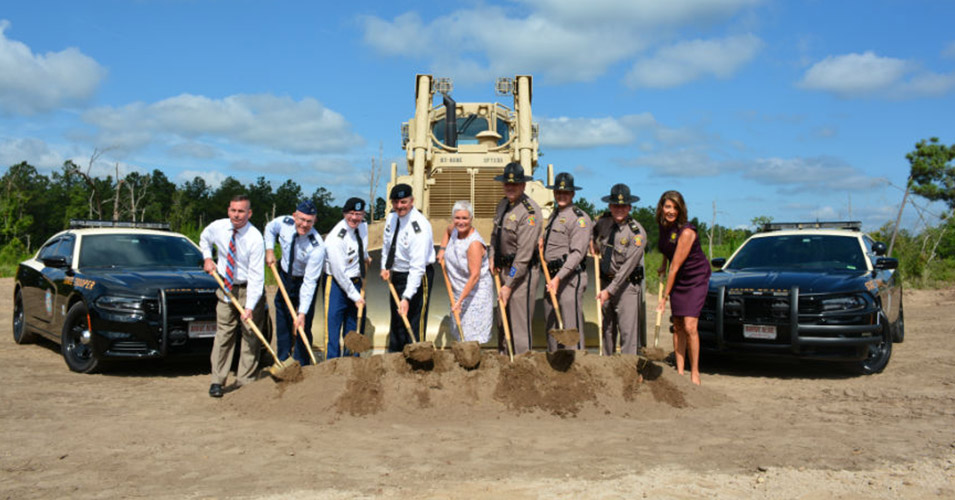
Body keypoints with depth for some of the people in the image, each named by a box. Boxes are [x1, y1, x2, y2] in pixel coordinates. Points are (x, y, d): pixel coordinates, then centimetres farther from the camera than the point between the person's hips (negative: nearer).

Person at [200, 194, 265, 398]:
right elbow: (204, 238, 21)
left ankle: (244, 381, 6)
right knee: (223, 333, 1)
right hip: (226, 286, 3)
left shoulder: (255, 238, -21)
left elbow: (255, 276, -23)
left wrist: (250, 307, -29)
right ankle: (217, 381, 5)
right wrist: (207, 258, 3)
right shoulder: (217, 227, -7)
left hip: (250, 289, -3)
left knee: (250, 336, -2)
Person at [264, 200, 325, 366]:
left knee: (303, 326, -7)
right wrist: (269, 250, -8)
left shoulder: (317, 247, -33)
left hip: (305, 280, -4)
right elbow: (270, 228, 8)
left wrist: (302, 313, -34)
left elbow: (309, 282, -31)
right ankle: (282, 363, 18)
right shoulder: (284, 223, -21)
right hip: (285, 276, 5)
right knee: (283, 322, 8)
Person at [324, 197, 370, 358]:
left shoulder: (363, 225, 0)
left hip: (356, 282, 7)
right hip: (337, 284, -7)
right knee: (334, 325, -6)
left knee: (356, 326, 11)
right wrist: (354, 296, -14)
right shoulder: (336, 238, -22)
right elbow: (339, 272, -19)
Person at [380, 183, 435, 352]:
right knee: (396, 322, 18)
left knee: (414, 324, -6)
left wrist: (407, 298, -34)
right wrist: (385, 267, 5)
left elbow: (417, 266, -30)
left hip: (417, 277, -8)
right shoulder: (392, 217, -2)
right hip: (397, 275, 8)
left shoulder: (419, 226, -27)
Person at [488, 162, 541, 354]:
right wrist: (492, 256, 7)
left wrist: (509, 285, -21)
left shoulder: (530, 211, -18)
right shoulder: (503, 204, 8)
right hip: (505, 269, 8)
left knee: (520, 324, -7)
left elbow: (524, 254, -21)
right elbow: (495, 233, 25)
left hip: (523, 273, -8)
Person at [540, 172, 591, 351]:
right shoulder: (554, 215, 19)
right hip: (552, 276, 9)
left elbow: (577, 253, -16)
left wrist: (559, 277, -24)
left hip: (571, 277, -9)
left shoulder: (580, 218, -8)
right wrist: (542, 242, 10)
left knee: (571, 325, -9)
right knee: (551, 323, 12)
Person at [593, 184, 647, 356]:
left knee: (628, 331, -10)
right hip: (605, 281, 6)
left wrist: (609, 291, -23)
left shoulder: (637, 232, -18)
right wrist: (595, 243, 9)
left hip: (627, 284, -6)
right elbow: (595, 231, 29)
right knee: (606, 328, 11)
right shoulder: (604, 221, 1)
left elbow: (628, 266, -21)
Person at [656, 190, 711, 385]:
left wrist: (665, 297, -18)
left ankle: (694, 373, -2)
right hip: (677, 280, 7)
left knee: (690, 326, -14)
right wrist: (662, 266, 23)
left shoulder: (686, 232, -25)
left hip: (696, 278, -7)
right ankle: (679, 371, 9)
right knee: (677, 326, 4)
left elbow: (675, 267, -22)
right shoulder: (664, 226, -2)